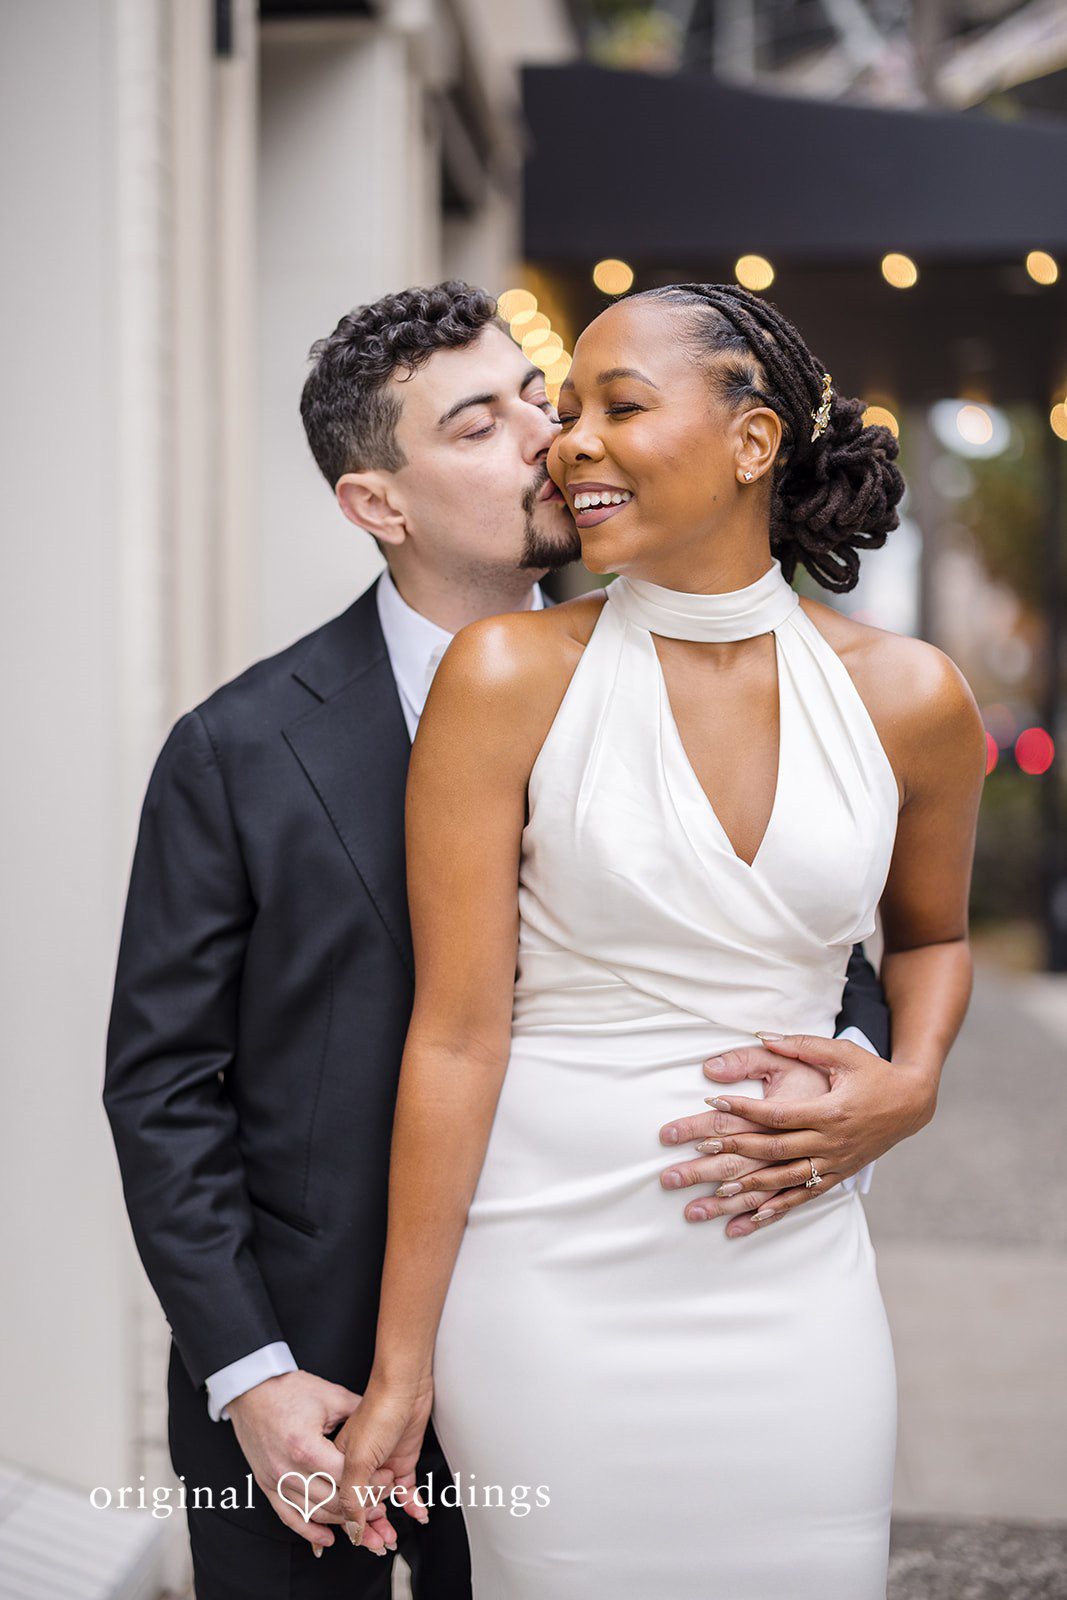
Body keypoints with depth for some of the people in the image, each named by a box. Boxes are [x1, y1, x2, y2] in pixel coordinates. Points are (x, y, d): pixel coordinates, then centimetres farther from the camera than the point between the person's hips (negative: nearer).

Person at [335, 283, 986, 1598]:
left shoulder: (909, 699, -1)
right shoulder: (509, 676, -8)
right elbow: (458, 1031, -9)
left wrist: (910, 1088, -3)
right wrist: (403, 1364, -7)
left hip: (791, 1278, 3)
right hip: (546, 1275, -2)